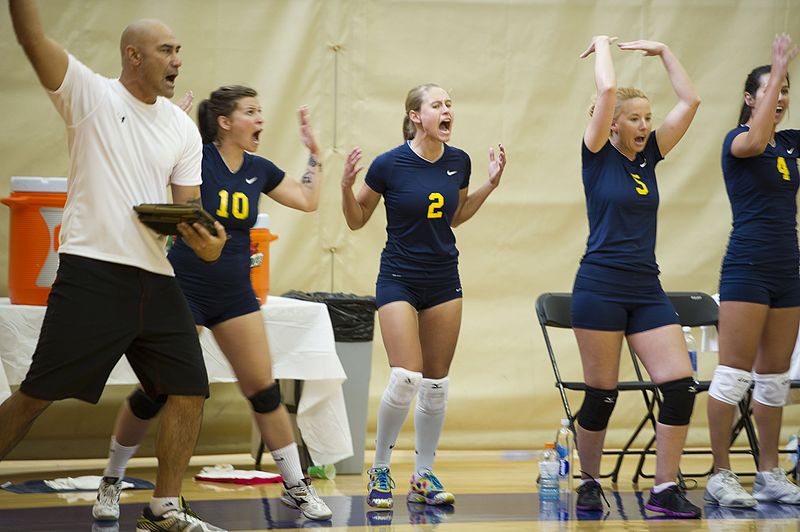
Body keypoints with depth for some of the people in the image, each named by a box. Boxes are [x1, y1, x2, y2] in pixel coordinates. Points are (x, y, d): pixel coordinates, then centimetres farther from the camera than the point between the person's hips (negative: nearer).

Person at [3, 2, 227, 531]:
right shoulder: (90, 93, -1)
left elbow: (189, 207, 13)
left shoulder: (183, 129, 13)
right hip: (92, 270, -6)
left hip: (157, 279, 6)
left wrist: (205, 240, -9)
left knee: (190, 390, 3)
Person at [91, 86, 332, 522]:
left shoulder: (259, 170, 7)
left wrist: (313, 153, 14)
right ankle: (111, 483, 15)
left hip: (234, 295, 5)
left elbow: (308, 201, 19)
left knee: (263, 390, 1)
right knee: (155, 392, -2)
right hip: (184, 289, -5)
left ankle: (296, 486, 10)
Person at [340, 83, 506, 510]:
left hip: (444, 282, 5)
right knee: (406, 380, -16)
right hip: (398, 281, -5)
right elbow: (356, 221, -1)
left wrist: (490, 185, 7)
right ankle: (379, 470, 3)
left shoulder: (458, 162, 0)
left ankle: (424, 477, 18)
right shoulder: (389, 164, -13)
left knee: (436, 385, 7)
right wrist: (346, 186, -18)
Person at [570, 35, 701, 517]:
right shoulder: (598, 155, -3)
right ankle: (589, 483, 19)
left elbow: (690, 101, 8)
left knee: (681, 386, -7)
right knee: (601, 395, 1)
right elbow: (608, 89, -16)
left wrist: (662, 52, 11)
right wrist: (602, 45, -1)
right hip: (600, 286, -5)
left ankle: (665, 489, 0)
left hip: (647, 289, 5)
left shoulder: (648, 156, 11)